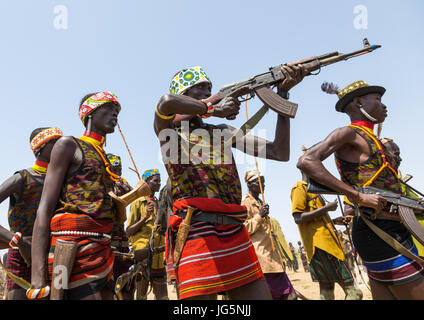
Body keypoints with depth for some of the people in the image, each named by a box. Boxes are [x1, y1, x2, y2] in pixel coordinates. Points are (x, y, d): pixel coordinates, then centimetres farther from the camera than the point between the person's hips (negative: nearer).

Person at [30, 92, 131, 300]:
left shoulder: (107, 161, 22)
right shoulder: (69, 145, 3)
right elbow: (44, 210, -7)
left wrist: (122, 198, 2)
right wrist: (38, 278, -16)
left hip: (102, 251, 7)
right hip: (73, 248, -7)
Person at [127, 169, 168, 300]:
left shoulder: (159, 204, 20)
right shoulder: (138, 203, 2)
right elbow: (128, 231, -5)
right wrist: (145, 217, -15)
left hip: (159, 255, 6)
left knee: (162, 295, 6)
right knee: (141, 295, 1)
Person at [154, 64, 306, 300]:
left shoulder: (223, 132, 20)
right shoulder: (168, 130, 8)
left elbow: (279, 153, 12)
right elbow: (167, 102, -20)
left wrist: (283, 93, 10)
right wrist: (214, 109, -4)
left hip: (236, 235, 5)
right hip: (196, 233, -5)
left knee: (260, 294, 6)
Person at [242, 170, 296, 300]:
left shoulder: (260, 202, 21)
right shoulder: (246, 202, -8)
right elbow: (243, 229, -14)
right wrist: (259, 216, -21)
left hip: (271, 253, 9)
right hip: (260, 255, -9)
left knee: (287, 294, 7)